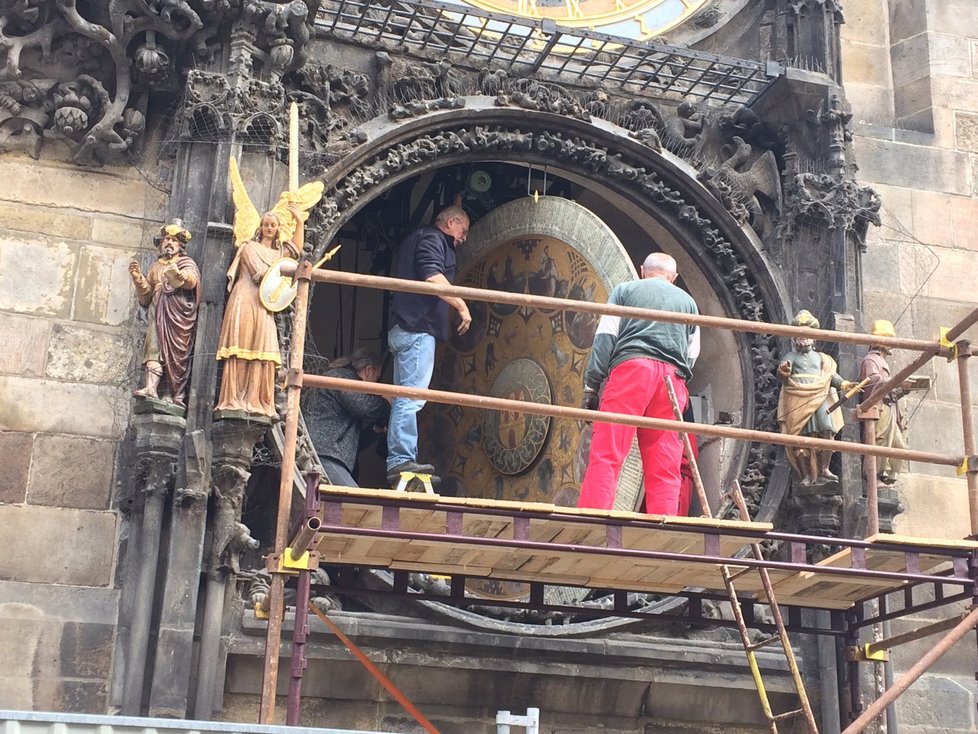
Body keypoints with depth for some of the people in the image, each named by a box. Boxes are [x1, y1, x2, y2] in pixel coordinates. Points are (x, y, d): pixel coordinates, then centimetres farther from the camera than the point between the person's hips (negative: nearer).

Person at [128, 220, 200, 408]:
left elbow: (192, 279, -13)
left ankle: (173, 395, -14)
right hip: (158, 312, 4)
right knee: (155, 348, -14)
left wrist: (178, 275, -34)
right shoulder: (156, 267, 26)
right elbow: (145, 296, 20)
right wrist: (138, 278, 3)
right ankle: (151, 388, -28)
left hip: (178, 313, -3)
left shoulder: (186, 263, 12)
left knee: (176, 352, -10)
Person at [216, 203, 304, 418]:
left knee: (263, 353, -8)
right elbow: (260, 273, -4)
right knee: (240, 348, -12)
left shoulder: (279, 252, 25)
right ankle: (234, 400, -17)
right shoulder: (250, 247, 10)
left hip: (265, 306, 5)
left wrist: (299, 221, 2)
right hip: (245, 301, -5)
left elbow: (296, 249, 6)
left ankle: (255, 401, -12)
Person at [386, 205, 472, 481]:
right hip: (418, 328, -11)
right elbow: (433, 277, -18)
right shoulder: (432, 238, -2)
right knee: (411, 396, -15)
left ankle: (399, 461, 7)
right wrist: (462, 306, -15)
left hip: (403, 328, 11)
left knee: (405, 397, 8)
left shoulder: (417, 238, 28)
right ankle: (402, 459, -20)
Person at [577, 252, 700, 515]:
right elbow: (692, 355, 21)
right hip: (673, 377, 3)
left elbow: (605, 337, 5)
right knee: (665, 465, 2)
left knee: (606, 453, -11)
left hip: (631, 367, -3)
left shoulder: (625, 290, 17)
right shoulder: (688, 301, 25)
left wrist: (591, 384, 2)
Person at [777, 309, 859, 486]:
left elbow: (831, 375, 17)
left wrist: (844, 384, -3)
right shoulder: (791, 357, 15)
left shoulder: (820, 358, 25)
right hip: (797, 402, -2)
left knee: (826, 432, -16)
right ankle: (806, 476, -6)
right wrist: (783, 370, -27)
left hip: (819, 399, 2)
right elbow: (782, 374, -2)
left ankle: (823, 471, -11)